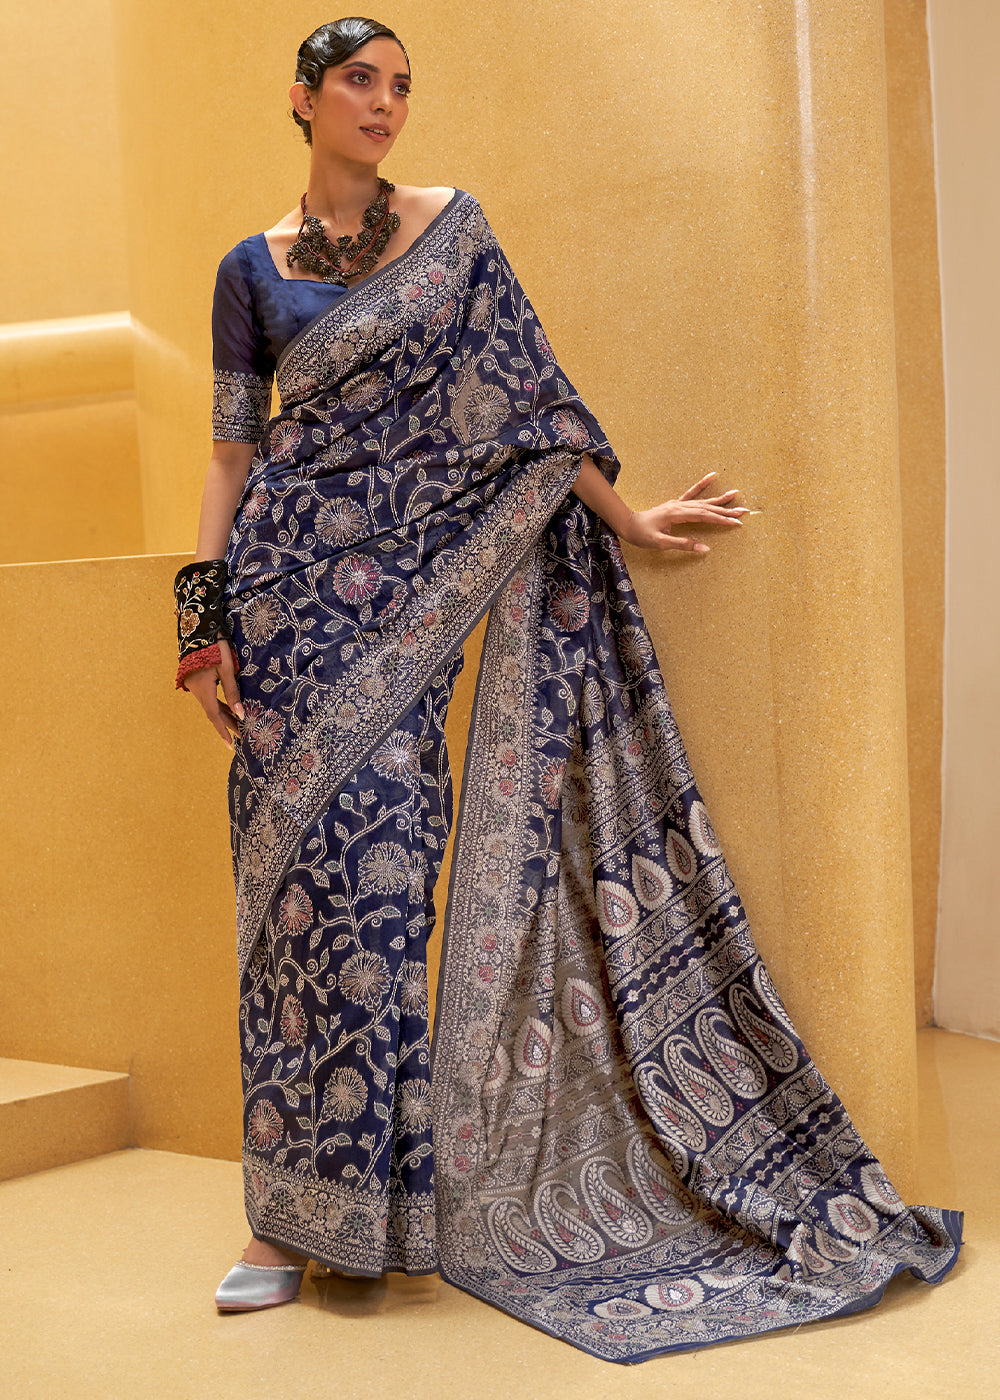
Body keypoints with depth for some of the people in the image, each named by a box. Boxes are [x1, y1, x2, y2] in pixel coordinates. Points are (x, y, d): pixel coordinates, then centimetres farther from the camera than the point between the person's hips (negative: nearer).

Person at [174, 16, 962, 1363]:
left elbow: (524, 390, 9)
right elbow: (232, 451, 8)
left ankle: (373, 1202, 8)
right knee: (296, 872, 0)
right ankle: (296, 1213, 10)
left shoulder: (451, 227, 8)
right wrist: (204, 619, 1)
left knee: (377, 868, -4)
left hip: (407, 593, -1)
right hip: (288, 583, 1)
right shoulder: (253, 268, 9)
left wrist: (623, 514, 7)